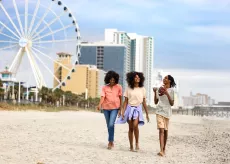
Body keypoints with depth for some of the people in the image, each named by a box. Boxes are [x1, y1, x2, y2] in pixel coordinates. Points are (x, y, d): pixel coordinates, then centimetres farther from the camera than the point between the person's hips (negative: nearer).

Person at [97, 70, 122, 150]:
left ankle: (110, 142, -8)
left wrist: (120, 109, 2)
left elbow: (120, 98, 3)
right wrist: (100, 105, -30)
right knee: (108, 125, 11)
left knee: (111, 124, -16)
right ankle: (111, 142, 24)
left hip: (115, 108, -3)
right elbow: (102, 97, -11)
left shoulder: (118, 87, -2)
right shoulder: (104, 88, -1)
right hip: (106, 108, 3)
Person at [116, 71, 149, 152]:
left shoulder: (142, 89, 5)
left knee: (135, 125, -23)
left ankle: (137, 143, -5)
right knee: (130, 128, 4)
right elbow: (125, 101, 5)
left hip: (138, 109, -1)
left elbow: (144, 102, 9)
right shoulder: (128, 89, 3)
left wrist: (147, 114, 9)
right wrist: (123, 112, -4)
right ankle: (131, 146, 13)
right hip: (130, 108, 1)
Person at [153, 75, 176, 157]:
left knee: (165, 130, 8)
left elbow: (172, 104, -6)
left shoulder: (171, 90, -1)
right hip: (159, 111, 1)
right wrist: (155, 92, 1)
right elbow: (156, 102, 13)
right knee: (161, 130, -12)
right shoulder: (159, 89, 10)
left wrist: (167, 94, -16)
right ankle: (161, 150, -21)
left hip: (167, 112, -1)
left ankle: (164, 149, 20)